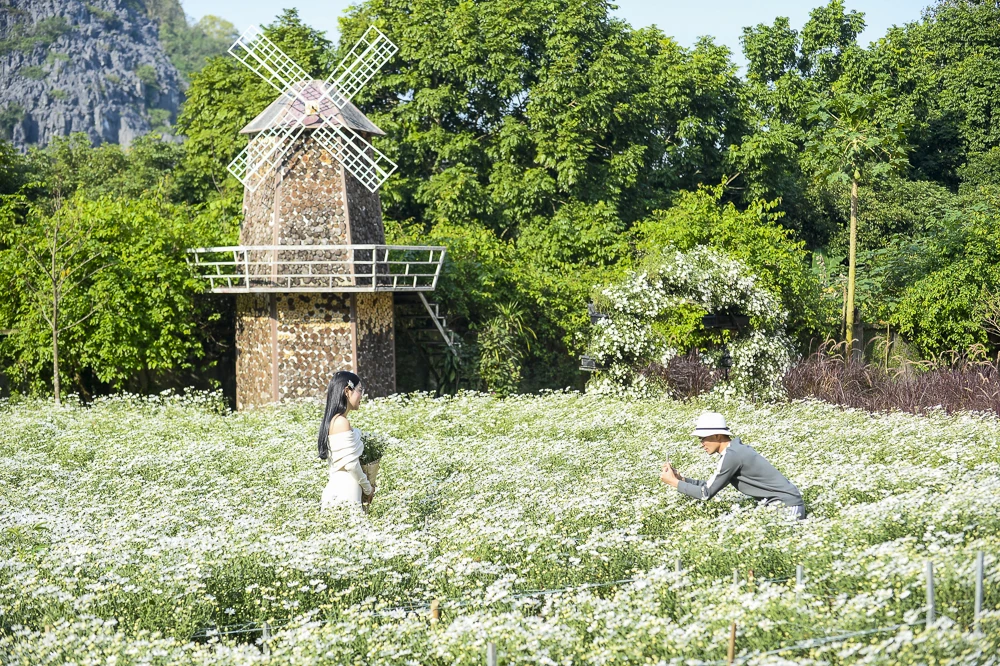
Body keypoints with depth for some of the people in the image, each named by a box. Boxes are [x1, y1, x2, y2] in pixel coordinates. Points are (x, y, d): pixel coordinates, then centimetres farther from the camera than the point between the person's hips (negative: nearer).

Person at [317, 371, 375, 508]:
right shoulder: (342, 422, -13)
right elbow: (351, 463, -15)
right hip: (345, 494, -9)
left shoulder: (332, 420, 13)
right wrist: (368, 488, -2)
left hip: (336, 490, 9)